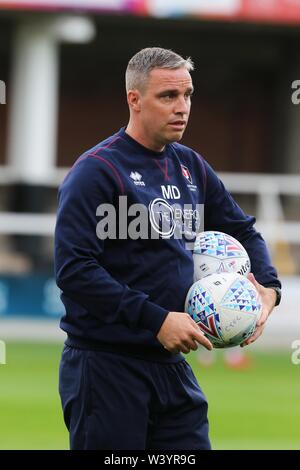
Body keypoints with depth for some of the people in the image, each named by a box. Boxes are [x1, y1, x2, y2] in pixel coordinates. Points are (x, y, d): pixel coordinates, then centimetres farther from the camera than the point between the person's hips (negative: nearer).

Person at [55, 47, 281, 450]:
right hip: (106, 368, -7)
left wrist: (267, 286, 4)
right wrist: (157, 320, -20)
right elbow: (74, 270, -19)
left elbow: (242, 231, 24)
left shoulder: (191, 167, 12)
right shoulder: (97, 171, -11)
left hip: (171, 367, 7)